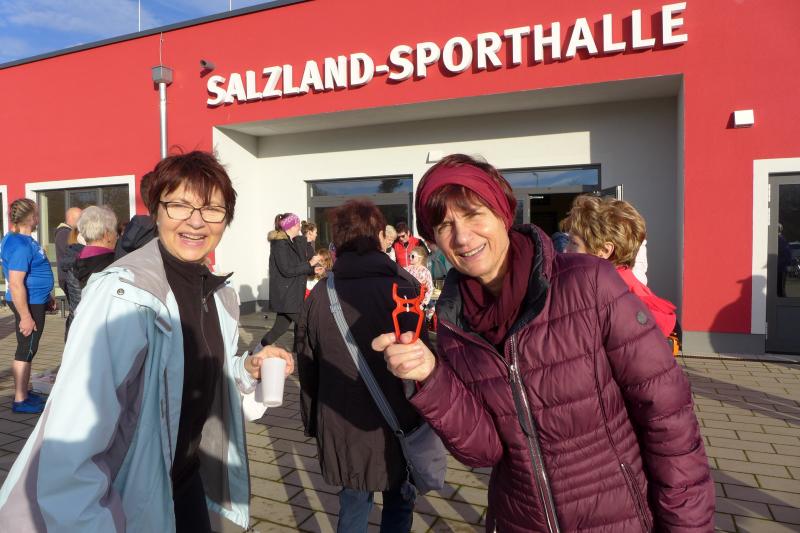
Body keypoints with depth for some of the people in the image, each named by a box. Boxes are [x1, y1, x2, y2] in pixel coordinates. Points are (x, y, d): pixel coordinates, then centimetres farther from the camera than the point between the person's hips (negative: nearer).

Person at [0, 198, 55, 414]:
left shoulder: (23, 239, 9)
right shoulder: (20, 245, -22)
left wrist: (46, 297, 25)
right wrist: (25, 317, -24)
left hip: (35, 301, 10)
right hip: (28, 304, -10)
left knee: (28, 349, 18)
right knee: (26, 350, -1)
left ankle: (23, 392, 30)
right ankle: (20, 401, 9)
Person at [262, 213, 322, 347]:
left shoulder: (293, 243, 15)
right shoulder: (280, 244, -14)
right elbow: (287, 270, -20)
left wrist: (312, 270, 6)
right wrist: (310, 263, -16)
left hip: (290, 295, 9)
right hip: (286, 296, -9)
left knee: (280, 327, 14)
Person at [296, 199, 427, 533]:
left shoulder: (319, 296, -6)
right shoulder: (400, 290, -15)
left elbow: (307, 370, 1)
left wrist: (313, 425, 15)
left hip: (341, 431, 3)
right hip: (395, 428, -2)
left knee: (353, 505, 21)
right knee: (398, 506, 19)